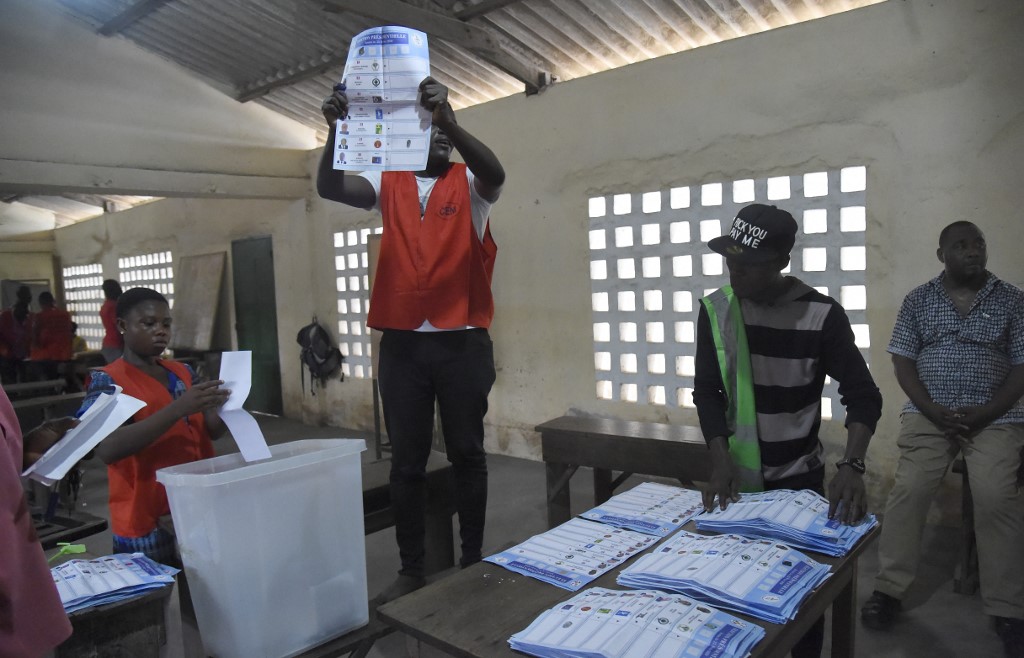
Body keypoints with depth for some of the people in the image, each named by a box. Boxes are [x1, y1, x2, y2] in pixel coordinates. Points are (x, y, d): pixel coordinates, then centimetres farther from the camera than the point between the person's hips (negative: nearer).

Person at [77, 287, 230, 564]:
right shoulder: (107, 381, -9)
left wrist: (221, 404, -14)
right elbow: (107, 449, -24)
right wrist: (179, 408, -32)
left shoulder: (183, 372, 8)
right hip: (147, 520, -5)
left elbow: (213, 430, 9)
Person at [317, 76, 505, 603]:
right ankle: (410, 569, 22)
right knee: (406, 460, 9)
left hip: (462, 342, -1)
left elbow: (495, 173, -19)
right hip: (401, 343, 2)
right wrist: (336, 129, -22)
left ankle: (472, 564, 23)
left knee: (467, 455, 9)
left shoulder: (470, 184, 4)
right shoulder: (388, 184, 9)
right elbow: (329, 188, -6)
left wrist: (450, 118, -32)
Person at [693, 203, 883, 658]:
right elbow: (707, 391, -3)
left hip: (800, 476, -2)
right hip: (737, 475, 2)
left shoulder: (821, 315, -14)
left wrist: (851, 465, -26)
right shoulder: (715, 310, -5)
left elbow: (863, 395, -10)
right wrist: (720, 460, -15)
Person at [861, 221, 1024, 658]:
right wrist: (934, 412, -10)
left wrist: (981, 416, -13)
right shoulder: (918, 300, 5)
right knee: (907, 493, -9)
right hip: (928, 413, 1)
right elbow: (903, 362, 3)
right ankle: (888, 590, 2)